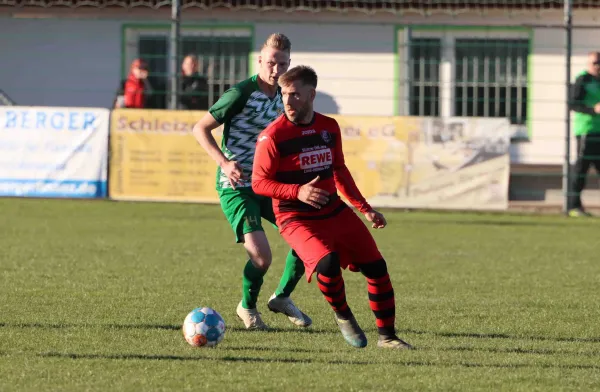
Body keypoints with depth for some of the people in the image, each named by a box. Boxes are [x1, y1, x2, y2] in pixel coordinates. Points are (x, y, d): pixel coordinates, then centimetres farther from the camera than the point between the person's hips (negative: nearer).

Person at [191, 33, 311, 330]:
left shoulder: (280, 97, 8)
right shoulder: (241, 93, -14)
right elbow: (200, 129, -10)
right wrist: (225, 163, -21)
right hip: (236, 186, -8)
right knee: (260, 254, -21)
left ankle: (282, 297, 22)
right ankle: (247, 308, 8)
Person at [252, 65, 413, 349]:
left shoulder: (329, 128, 4)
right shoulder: (273, 136, -13)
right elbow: (259, 182, -11)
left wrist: (365, 209, 14)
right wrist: (298, 192, -25)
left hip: (335, 211, 6)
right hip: (296, 218, -6)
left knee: (376, 267, 1)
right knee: (327, 262, -31)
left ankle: (387, 336, 15)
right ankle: (343, 316, -2)